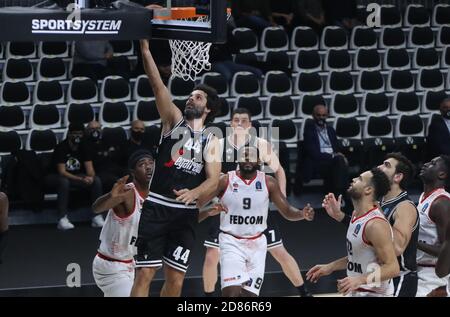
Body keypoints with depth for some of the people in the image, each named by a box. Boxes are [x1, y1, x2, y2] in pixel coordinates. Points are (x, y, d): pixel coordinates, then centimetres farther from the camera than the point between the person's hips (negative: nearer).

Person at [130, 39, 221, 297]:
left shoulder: (211, 141, 10)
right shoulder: (174, 121, 9)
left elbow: (213, 180, -2)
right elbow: (158, 85, 0)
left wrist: (194, 193, -23)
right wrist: (145, 50, -10)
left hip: (186, 214, 2)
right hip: (157, 207, -1)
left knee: (175, 280, 3)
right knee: (145, 274, -8)